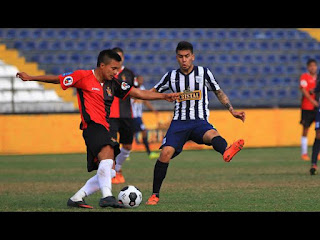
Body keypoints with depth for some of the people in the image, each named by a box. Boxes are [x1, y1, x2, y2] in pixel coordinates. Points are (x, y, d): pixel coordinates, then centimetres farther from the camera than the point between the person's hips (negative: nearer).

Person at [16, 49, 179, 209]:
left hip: (103, 129, 9)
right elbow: (58, 80, 6)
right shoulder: (84, 77, -1)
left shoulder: (113, 83, 16)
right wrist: (30, 78, 5)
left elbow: (137, 93, 17)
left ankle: (76, 198, 12)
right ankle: (107, 197, -41)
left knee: (109, 172, 5)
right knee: (107, 154, -32)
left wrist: (164, 96, 12)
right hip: (92, 125, -9)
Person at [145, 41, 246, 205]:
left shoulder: (204, 73, 7)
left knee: (213, 135, -38)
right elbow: (153, 93, 18)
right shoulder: (171, 76, 10)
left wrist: (232, 111, 8)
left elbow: (219, 92, 17)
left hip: (200, 122, -2)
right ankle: (155, 195, -7)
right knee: (166, 152, -22)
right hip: (179, 122, 2)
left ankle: (226, 152, -76)